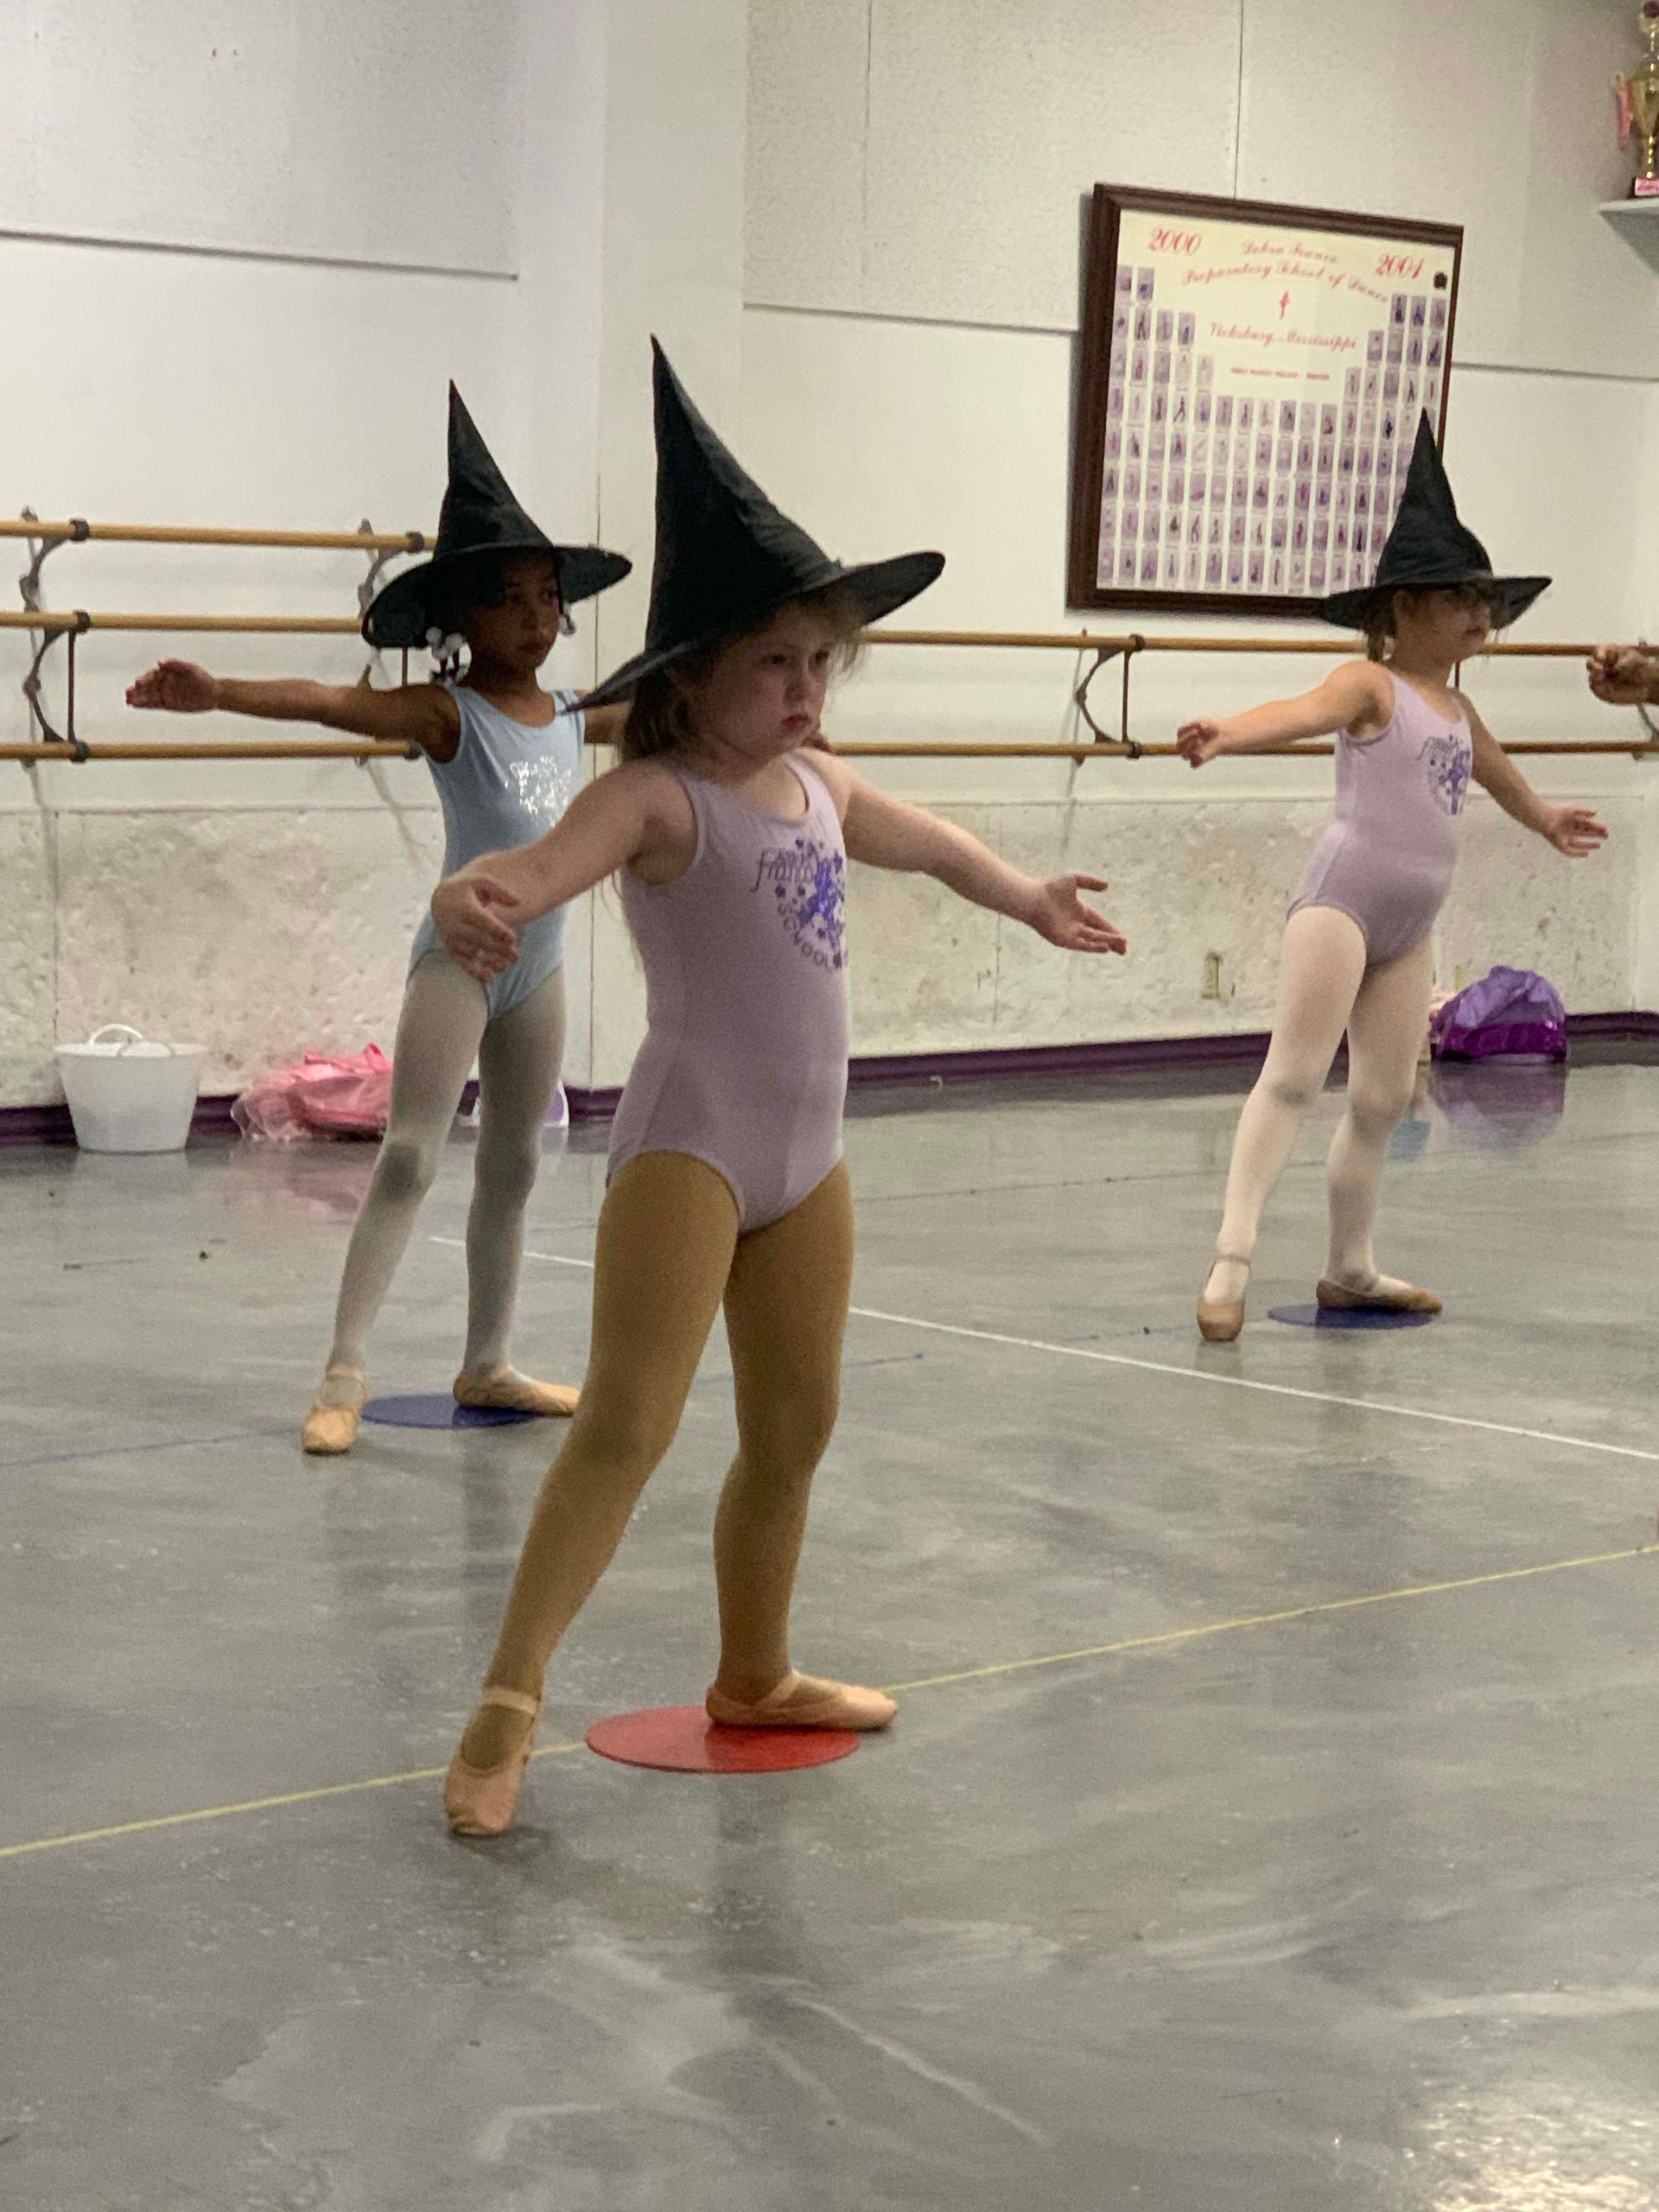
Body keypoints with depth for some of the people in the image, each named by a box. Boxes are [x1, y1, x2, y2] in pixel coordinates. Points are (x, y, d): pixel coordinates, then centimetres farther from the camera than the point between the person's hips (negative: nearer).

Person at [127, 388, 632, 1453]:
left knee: (512, 1166, 14)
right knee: (410, 1156, -13)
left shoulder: (569, 715, 7)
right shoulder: (447, 712, -12)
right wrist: (216, 693, -45)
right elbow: (336, 703, -29)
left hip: (541, 963, 7)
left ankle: (487, 1364, 26)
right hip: (460, 954, -7)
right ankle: (346, 1376, -15)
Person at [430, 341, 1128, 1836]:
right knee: (630, 1421, -16)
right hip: (689, 1143, -8)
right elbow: (549, 863, -36)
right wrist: (479, 900, -60)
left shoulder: (823, 787, 10)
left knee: (796, 1428, 16)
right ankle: (510, 1701, -14)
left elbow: (928, 843, 31)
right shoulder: (659, 800, -15)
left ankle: (755, 1673, 33)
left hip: (807, 1154, 8)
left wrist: (1031, 901, 49)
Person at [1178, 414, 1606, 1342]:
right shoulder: (1371, 684, -7)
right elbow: (1303, 712, -28)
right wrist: (1224, 736, -50)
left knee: (1384, 1102, 10)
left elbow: (1496, 771, 39)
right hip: (1344, 899, -8)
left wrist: (1547, 819, 59)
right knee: (1296, 1075, -15)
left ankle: (1351, 1271, 22)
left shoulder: (1457, 708, 16)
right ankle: (1233, 1260, -20)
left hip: (1411, 928, 8)